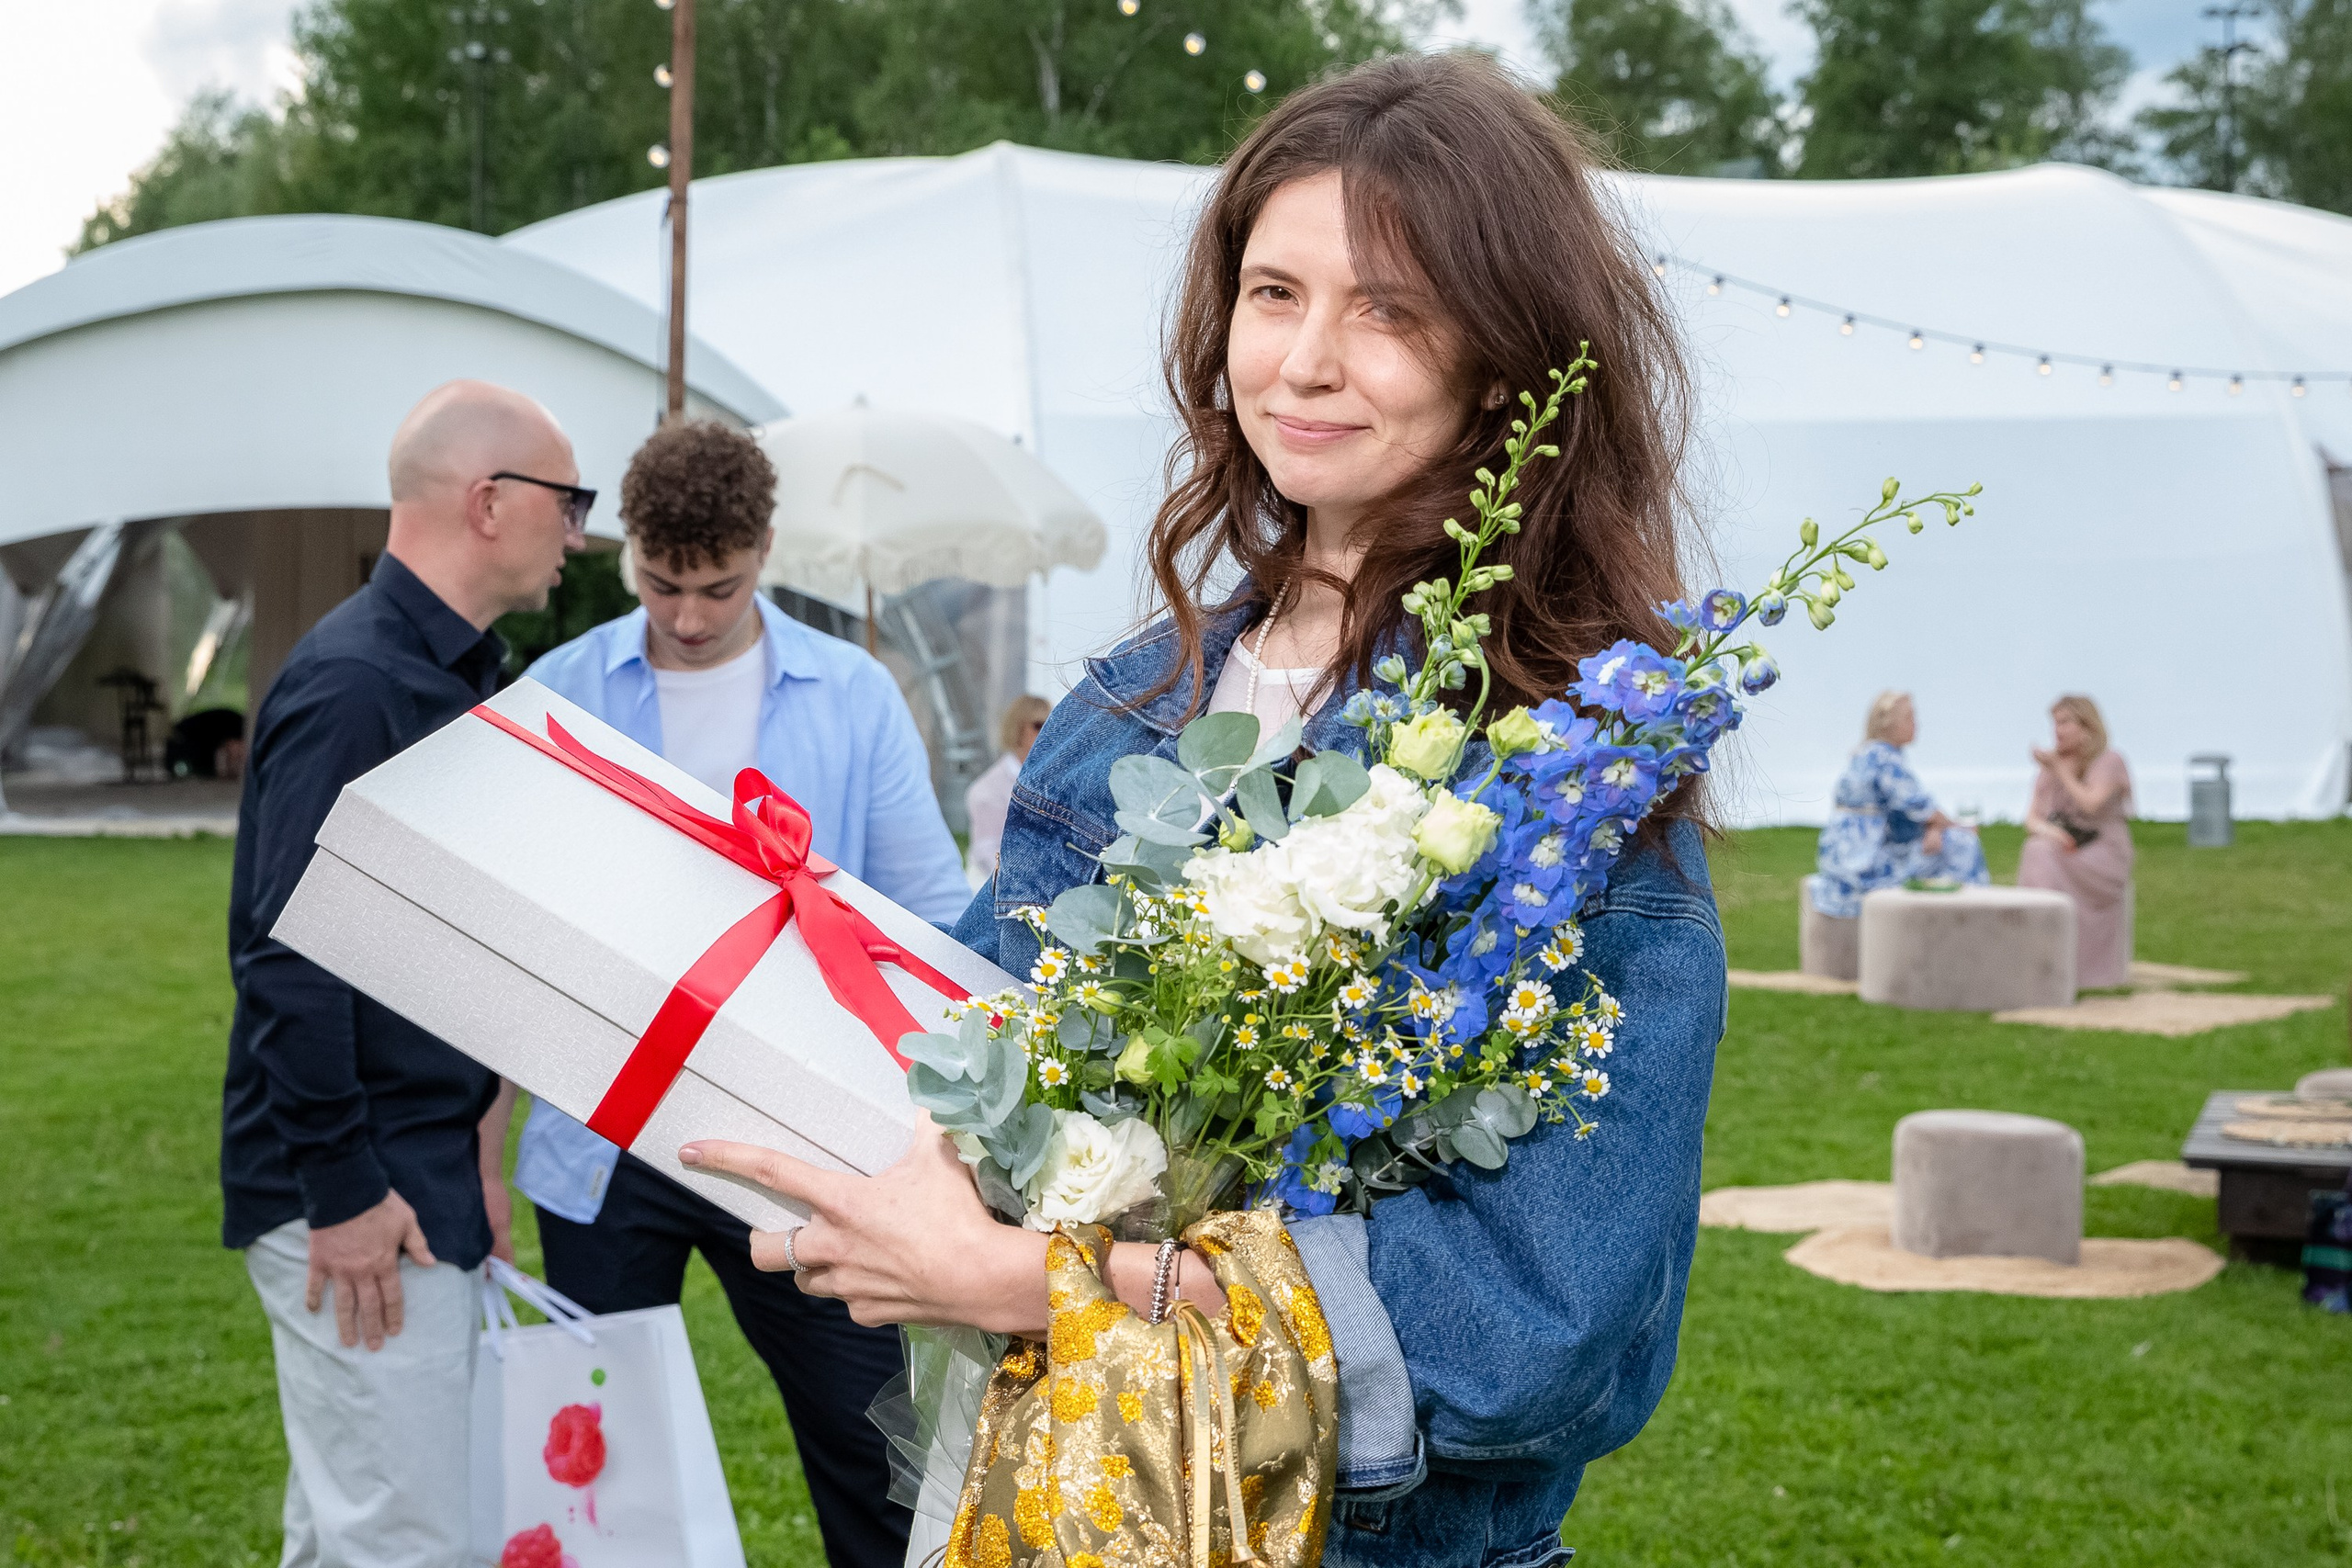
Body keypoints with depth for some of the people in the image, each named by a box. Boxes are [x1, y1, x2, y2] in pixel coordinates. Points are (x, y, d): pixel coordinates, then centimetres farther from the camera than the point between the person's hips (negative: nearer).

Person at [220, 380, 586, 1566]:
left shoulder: (458, 677, 14)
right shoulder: (352, 682, -17)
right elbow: (287, 954, -21)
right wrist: (342, 1191, -20)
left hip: (424, 1173, 10)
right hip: (355, 1194, -10)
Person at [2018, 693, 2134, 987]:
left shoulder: (2108, 762, -2)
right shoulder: (2049, 767, 14)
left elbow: (2091, 805, -18)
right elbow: (2031, 817, 7)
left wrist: (2059, 769, -13)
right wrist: (2046, 830, -15)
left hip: (2103, 858, -4)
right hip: (2066, 853, 4)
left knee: (2042, 859, -32)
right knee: (2036, 852, -30)